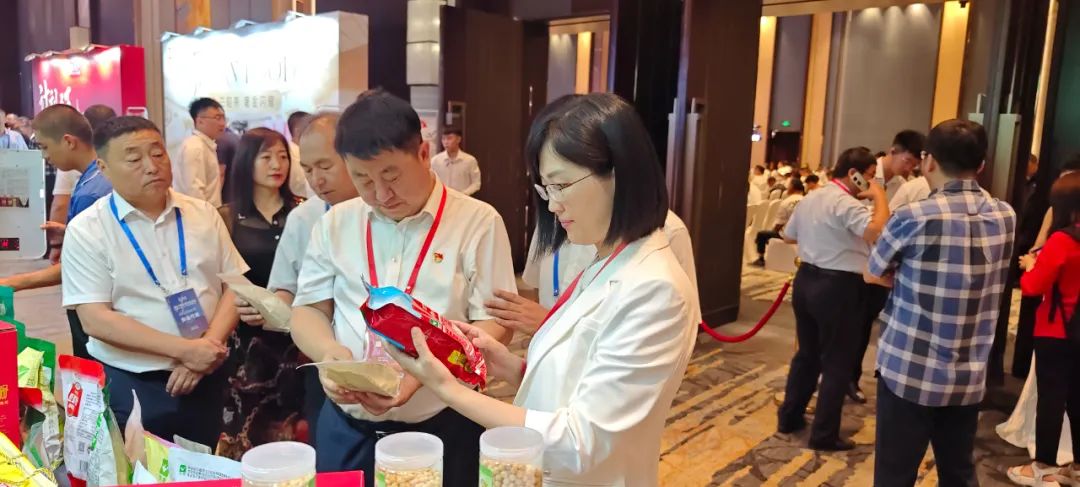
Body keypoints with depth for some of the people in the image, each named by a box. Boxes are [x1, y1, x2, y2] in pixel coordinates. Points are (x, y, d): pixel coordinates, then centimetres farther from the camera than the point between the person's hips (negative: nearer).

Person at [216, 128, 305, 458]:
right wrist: (236, 303, -13)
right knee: (245, 424, 2)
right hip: (245, 333, 0)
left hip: (292, 331, 0)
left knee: (288, 422, 4)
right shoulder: (228, 217, 3)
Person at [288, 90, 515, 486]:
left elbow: (494, 325, -9)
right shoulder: (336, 223, 5)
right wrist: (328, 350, -13)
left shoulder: (478, 222, -7)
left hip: (444, 427, -3)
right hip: (346, 427, 3)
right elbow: (308, 308, 9)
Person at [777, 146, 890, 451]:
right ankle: (824, 434, 10)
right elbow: (878, 231, -31)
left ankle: (789, 417, 28)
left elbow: (788, 236, 21)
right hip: (838, 287, -9)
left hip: (806, 280, 9)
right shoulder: (846, 203, -17)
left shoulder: (810, 198, 11)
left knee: (807, 354, 20)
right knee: (837, 363, 3)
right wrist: (879, 196, -18)